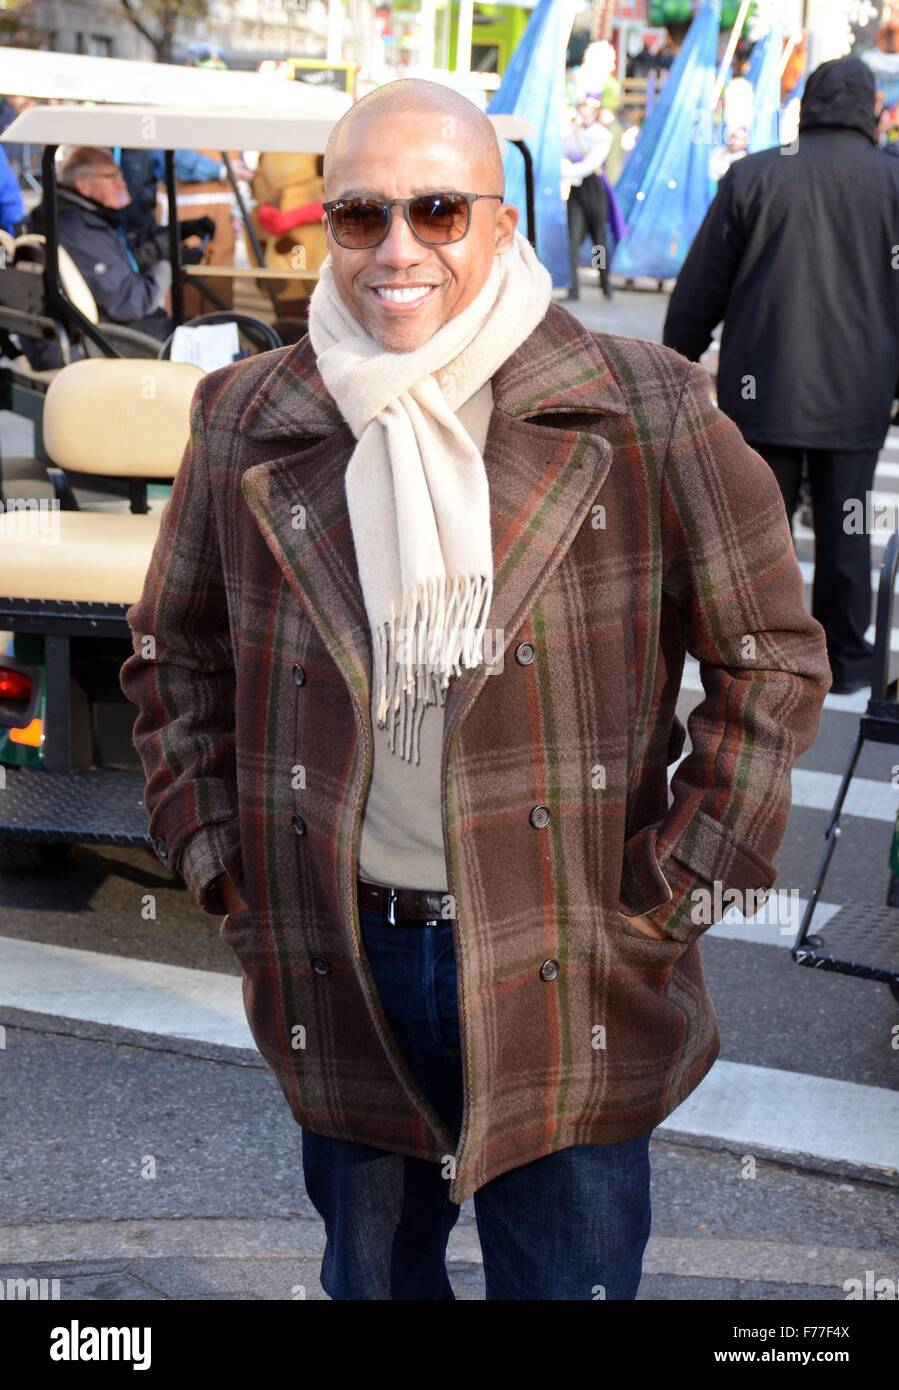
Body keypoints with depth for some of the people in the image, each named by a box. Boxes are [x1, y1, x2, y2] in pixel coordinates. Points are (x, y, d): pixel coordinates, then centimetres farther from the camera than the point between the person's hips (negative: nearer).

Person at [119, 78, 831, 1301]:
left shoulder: (644, 414, -7)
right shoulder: (247, 426, 0)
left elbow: (772, 654, -1)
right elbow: (175, 660, 13)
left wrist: (679, 887, -5)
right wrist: (221, 866, 5)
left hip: (569, 975, -2)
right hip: (337, 968, 2)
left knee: (572, 1277, 13)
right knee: (370, 1276, 21)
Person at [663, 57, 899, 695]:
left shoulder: (751, 175, 0)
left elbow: (700, 289, 3)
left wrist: (675, 364, 14)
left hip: (762, 391, 0)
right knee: (845, 528, 8)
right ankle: (845, 656, 16)